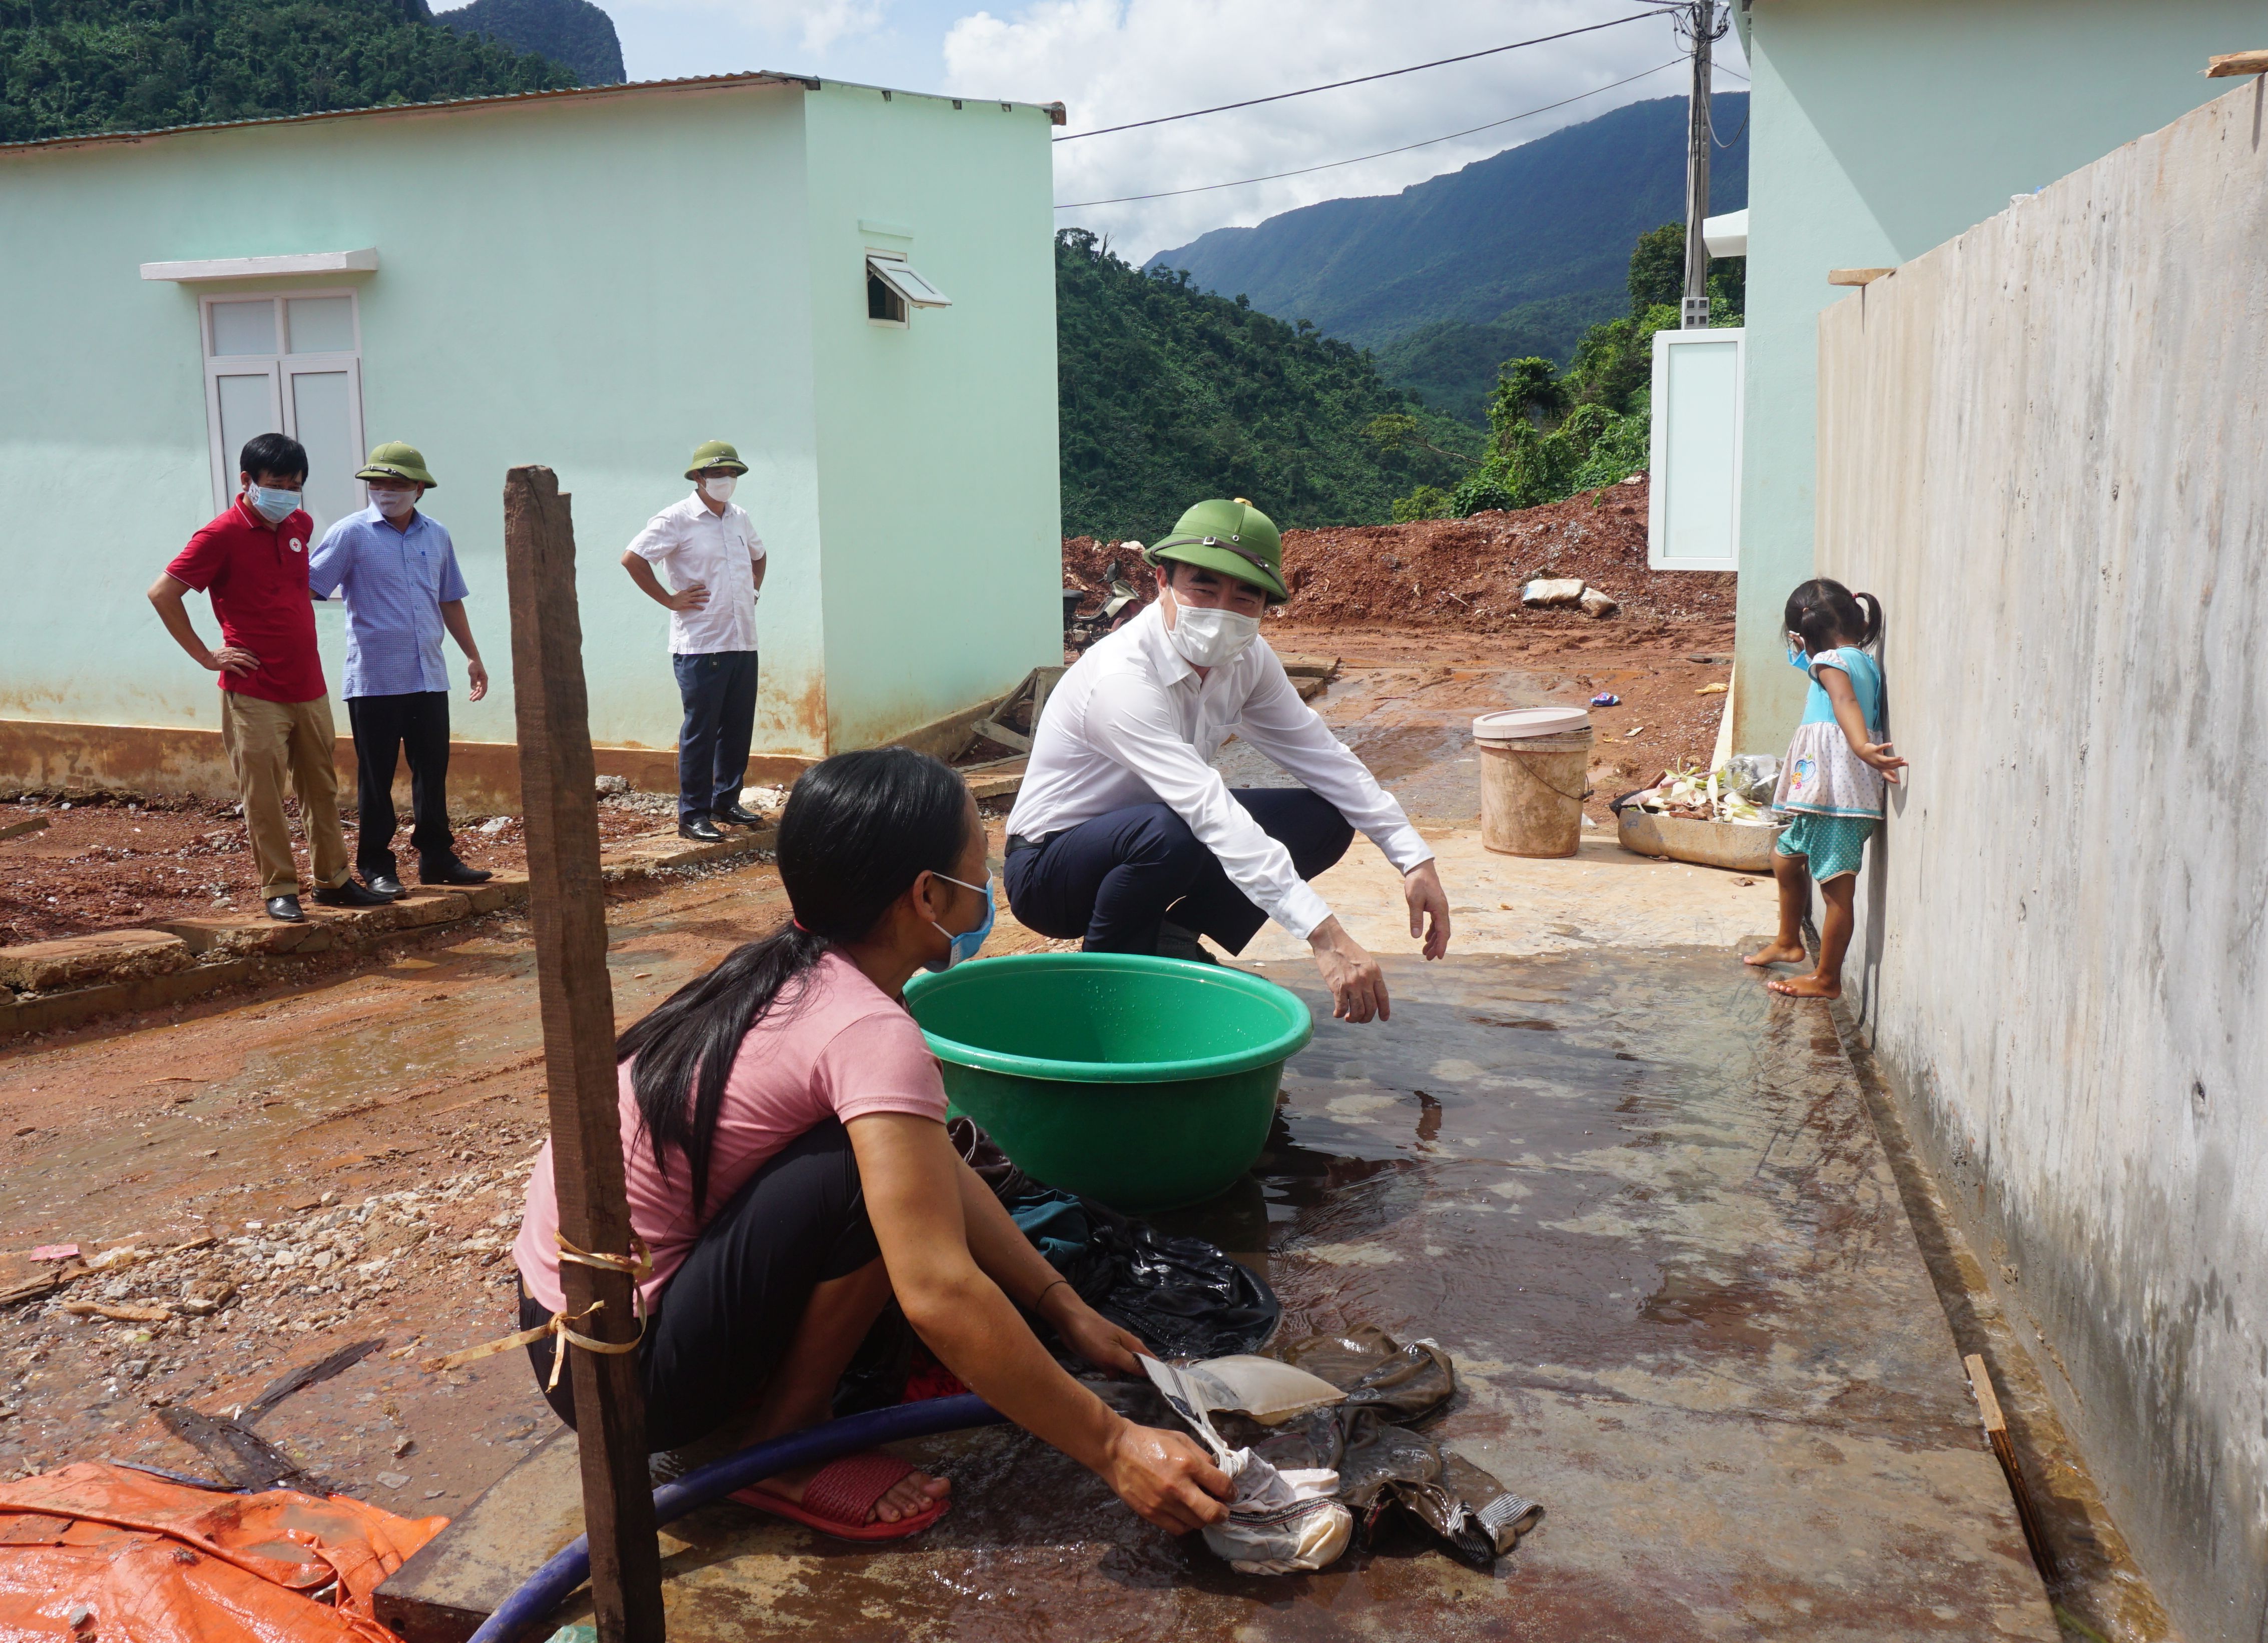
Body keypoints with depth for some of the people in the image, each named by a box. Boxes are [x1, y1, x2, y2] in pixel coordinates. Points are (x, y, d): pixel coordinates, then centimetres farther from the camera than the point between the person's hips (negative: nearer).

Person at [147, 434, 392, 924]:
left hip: (308, 685, 6)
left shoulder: (300, 525, 9)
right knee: (263, 795, -1)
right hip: (254, 693, -6)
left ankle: (333, 880, 22)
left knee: (322, 788, 12)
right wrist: (205, 655, -11)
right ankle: (279, 889, 8)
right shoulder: (222, 535, -11)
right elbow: (162, 593, -13)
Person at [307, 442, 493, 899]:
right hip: (374, 679, -4)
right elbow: (307, 588, -7)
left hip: (429, 677, 5)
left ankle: (436, 857, 21)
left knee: (433, 772, 10)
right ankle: (376, 867, 11)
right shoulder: (352, 533, -4)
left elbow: (450, 600, 20)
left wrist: (472, 656, 22)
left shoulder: (436, 536, 10)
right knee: (376, 778, 3)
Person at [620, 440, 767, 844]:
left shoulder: (739, 519, 15)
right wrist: (670, 600, -11)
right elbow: (633, 559, -13)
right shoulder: (677, 520, -7)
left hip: (743, 641, 7)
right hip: (700, 645, -7)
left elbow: (758, 556, 35)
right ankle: (693, 815, 2)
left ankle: (726, 802, 23)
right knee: (700, 731, -4)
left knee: (738, 727, 10)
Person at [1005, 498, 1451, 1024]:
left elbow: (1321, 756, -1)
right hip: (1048, 867, -7)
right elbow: (1210, 812, -41)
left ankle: (1173, 940, 1)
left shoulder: (1246, 659, -7)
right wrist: (1324, 934, -47)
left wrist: (1414, 858, -12)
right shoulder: (1121, 678, -32)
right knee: (1168, 833, -39)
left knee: (1325, 818, -8)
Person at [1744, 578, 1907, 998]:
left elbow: (1847, 703, -29)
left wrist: (1863, 748, -43)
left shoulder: (1831, 661, -8)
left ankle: (1827, 979, 0)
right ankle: (1788, 943, 38)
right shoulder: (1867, 663, 17)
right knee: (1786, 856, 26)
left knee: (1837, 885, -4)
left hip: (1835, 791, -10)